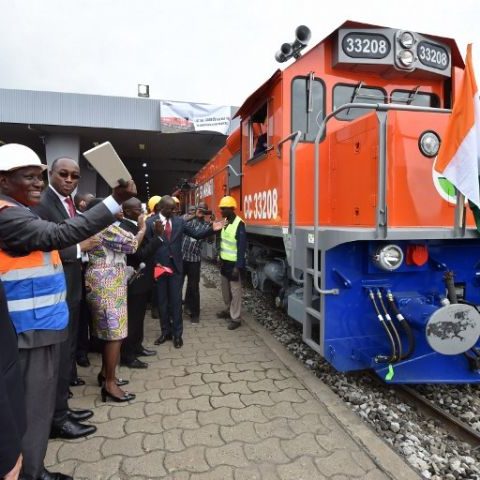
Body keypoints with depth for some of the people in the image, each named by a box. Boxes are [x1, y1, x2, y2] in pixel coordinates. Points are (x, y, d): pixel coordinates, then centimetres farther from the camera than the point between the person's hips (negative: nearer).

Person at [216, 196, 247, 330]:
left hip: (234, 263, -8)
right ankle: (228, 310, 35)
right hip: (225, 261, 8)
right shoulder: (225, 222, 8)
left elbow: (241, 248, -19)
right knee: (225, 288, 19)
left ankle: (235, 318, 8)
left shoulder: (239, 224, -17)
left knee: (235, 290, 0)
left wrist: (238, 267, -22)